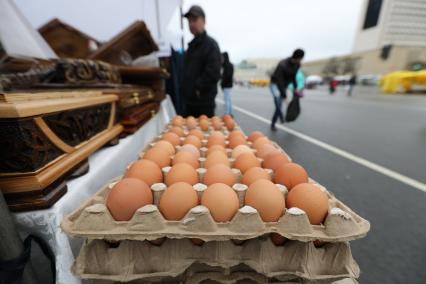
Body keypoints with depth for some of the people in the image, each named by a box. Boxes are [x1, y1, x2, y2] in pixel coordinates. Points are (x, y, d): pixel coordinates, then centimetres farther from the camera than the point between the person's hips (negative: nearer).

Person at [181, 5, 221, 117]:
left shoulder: (210, 44, -7)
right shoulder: (192, 45, 19)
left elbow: (213, 73, -19)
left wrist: (198, 88, -16)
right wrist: (185, 89, 12)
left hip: (204, 100, -8)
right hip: (190, 99, 8)